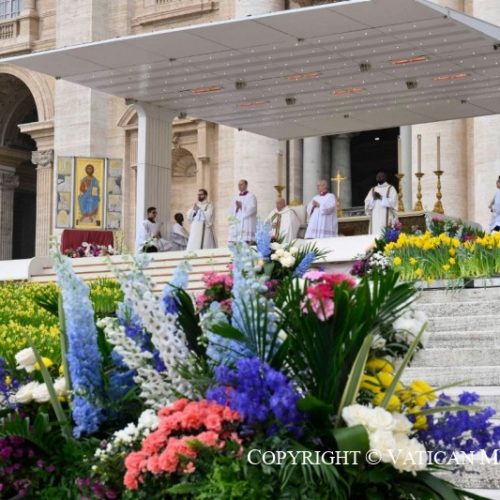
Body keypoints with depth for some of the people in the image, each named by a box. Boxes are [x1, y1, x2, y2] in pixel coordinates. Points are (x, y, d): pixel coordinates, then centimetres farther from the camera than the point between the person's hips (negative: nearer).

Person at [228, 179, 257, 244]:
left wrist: (242, 206, -13)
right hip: (236, 224, 5)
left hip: (247, 225, -5)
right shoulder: (235, 198, 20)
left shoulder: (251, 196, 5)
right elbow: (231, 211, 12)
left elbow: (252, 209, -10)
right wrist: (236, 208, -7)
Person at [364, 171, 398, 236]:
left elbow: (393, 202, -8)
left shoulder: (391, 189, 6)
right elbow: (367, 204, 9)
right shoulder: (373, 190, 18)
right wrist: (373, 198, -8)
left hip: (386, 219, -4)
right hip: (375, 220, 4)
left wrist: (381, 198, -13)